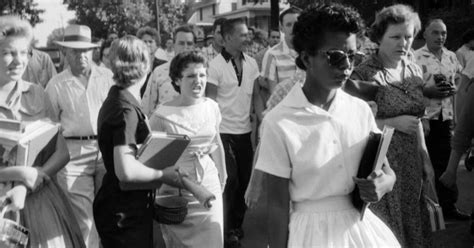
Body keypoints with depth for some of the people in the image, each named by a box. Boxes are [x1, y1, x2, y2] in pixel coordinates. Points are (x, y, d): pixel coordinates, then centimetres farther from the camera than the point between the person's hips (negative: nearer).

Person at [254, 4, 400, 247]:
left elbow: (386, 171, 6)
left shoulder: (361, 110, -4)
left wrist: (381, 184, -15)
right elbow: (277, 205, -12)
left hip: (363, 227, 4)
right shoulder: (279, 122, -17)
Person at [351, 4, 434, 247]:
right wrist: (394, 122, -19)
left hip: (410, 161, 6)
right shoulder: (364, 73, -13)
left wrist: (425, 158, 14)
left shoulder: (414, 71, 7)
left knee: (411, 222, 14)